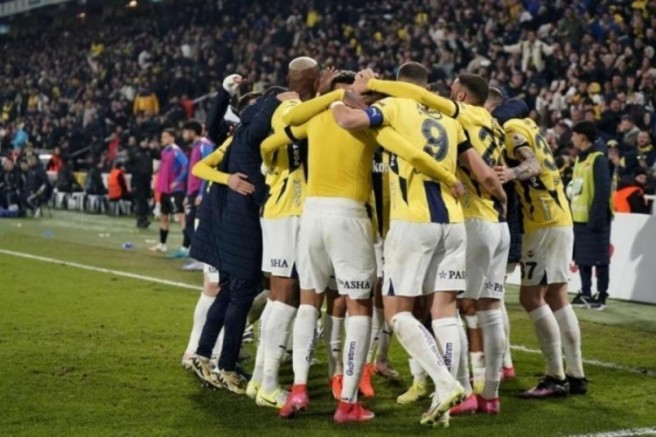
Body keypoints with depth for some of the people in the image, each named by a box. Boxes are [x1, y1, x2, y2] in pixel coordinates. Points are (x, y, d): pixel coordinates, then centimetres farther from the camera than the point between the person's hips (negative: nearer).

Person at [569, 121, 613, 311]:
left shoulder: (598, 159, -12)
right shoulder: (580, 159, 15)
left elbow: (603, 191, -17)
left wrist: (597, 218, -21)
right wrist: (571, 213, 16)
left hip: (594, 219, -9)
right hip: (579, 218, 9)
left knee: (599, 259, -2)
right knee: (582, 258, 12)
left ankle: (601, 296, 3)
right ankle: (585, 294, 20)